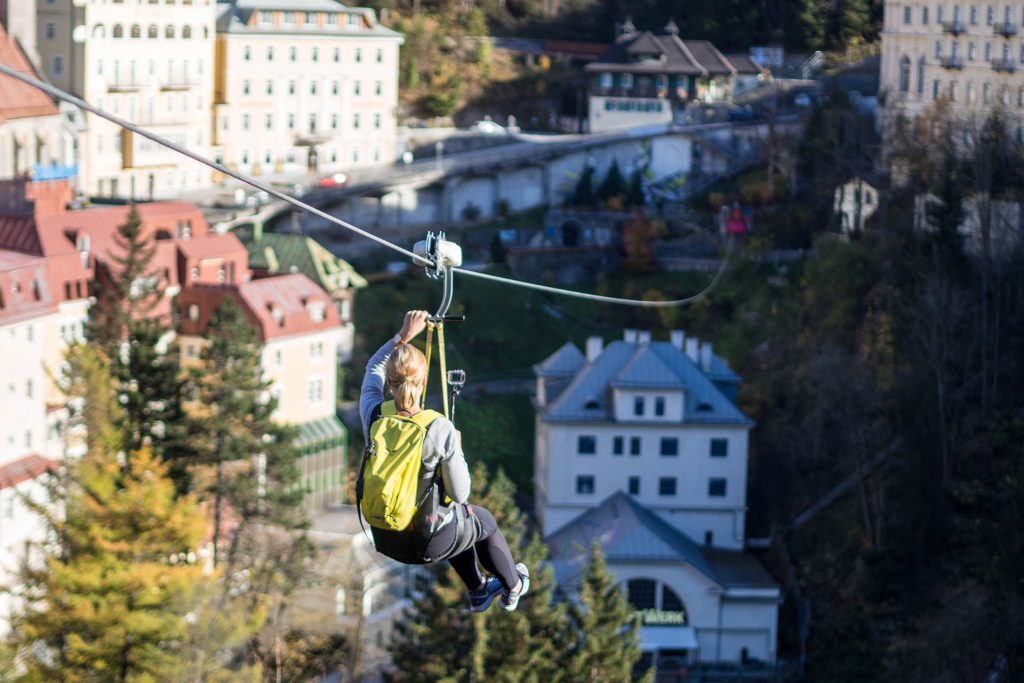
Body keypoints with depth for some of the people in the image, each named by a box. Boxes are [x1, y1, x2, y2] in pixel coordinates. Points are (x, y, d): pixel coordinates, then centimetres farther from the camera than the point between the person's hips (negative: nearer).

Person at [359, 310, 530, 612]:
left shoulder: (373, 417, -16)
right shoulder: (440, 430, -26)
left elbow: (374, 369, 6)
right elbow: (460, 494, -16)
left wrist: (404, 335, 6)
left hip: (383, 538, 4)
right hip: (428, 544, -4)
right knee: (483, 520, 31)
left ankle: (477, 591, 57)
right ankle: (513, 588, 56)